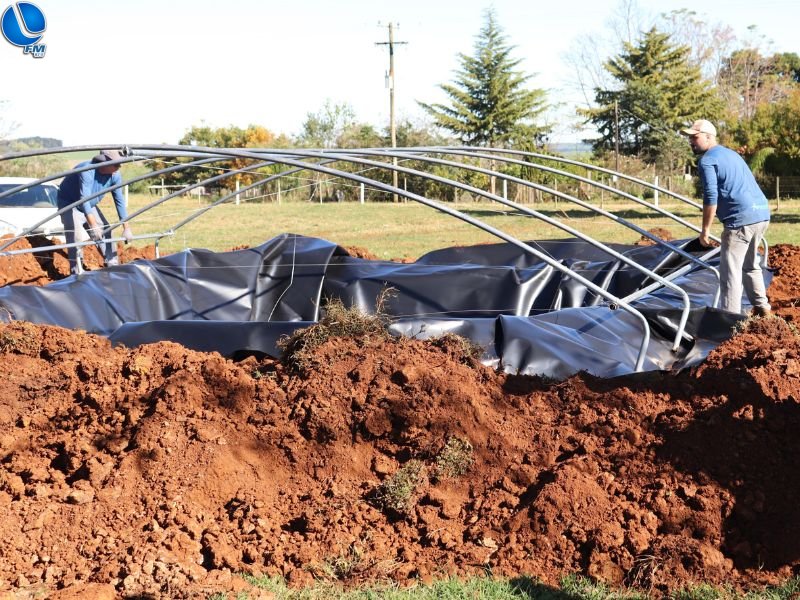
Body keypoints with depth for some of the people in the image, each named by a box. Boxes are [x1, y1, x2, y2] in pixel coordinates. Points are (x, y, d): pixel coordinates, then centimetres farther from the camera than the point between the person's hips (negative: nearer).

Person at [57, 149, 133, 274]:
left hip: (90, 206, 7)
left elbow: (120, 201, -11)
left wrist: (126, 228, -14)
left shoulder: (115, 175, -15)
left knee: (105, 232, 0)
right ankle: (77, 273, -23)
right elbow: (84, 199, -42)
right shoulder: (87, 171, -36)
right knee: (75, 236, -23)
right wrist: (93, 226, -50)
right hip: (70, 204, -7)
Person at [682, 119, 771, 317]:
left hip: (742, 218, -9)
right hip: (761, 212, 9)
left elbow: (711, 198, -14)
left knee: (730, 271, -6)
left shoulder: (707, 160, -5)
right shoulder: (731, 154, 24)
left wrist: (705, 230, -8)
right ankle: (761, 306, 32)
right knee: (750, 264, 25)